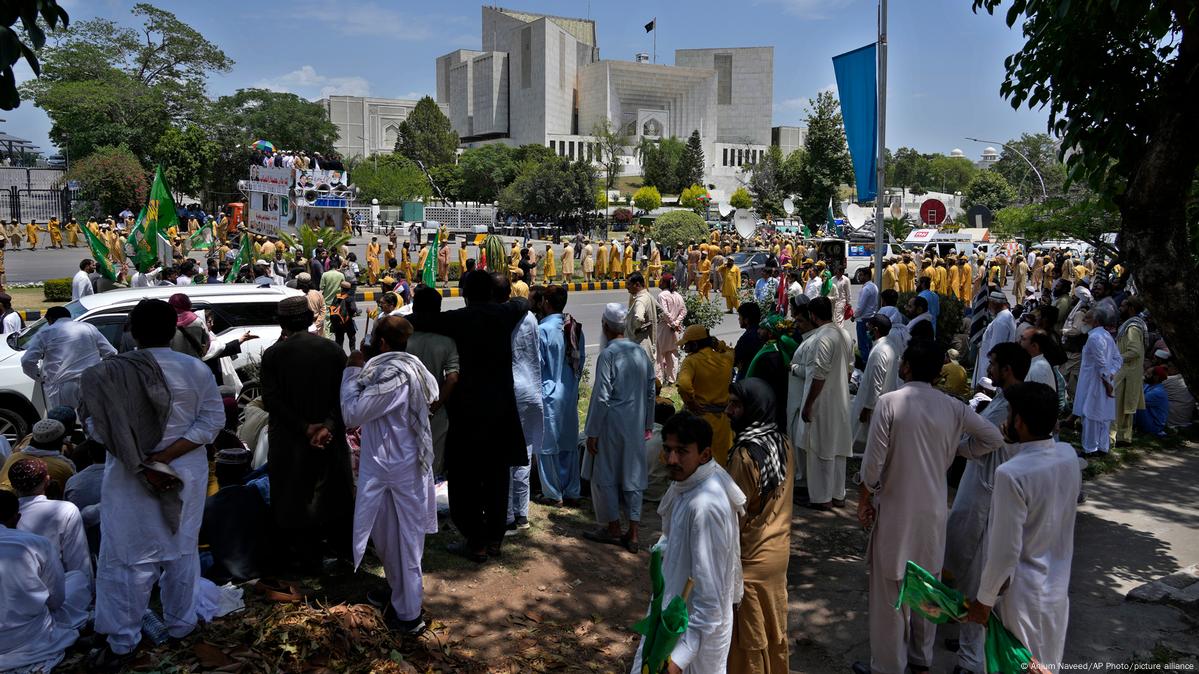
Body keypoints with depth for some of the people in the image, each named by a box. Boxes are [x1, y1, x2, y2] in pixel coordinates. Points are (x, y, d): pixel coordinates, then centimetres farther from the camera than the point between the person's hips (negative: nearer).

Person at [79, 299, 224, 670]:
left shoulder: (110, 372, -11)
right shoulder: (197, 369, -6)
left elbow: (99, 426, -15)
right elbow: (212, 420, -10)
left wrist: (140, 464, -12)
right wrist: (165, 457, -14)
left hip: (129, 479, -2)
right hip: (186, 474, 3)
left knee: (127, 556, 8)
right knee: (181, 550, 17)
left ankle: (123, 642, 16)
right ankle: (180, 624, 31)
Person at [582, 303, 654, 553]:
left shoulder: (608, 354, -16)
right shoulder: (641, 352, 4)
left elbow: (601, 397, -17)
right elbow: (651, 391, 10)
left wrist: (592, 432, -10)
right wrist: (647, 424, 20)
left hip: (611, 426, -6)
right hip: (636, 426, 6)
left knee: (604, 476, 10)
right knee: (632, 476, 12)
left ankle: (612, 528, 20)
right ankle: (633, 534, 15)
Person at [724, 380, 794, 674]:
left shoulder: (745, 454, -26)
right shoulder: (783, 442, -2)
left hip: (750, 557, -7)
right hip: (779, 549, 7)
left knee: (748, 633, 10)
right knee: (773, 624, 22)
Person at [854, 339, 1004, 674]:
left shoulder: (889, 402, -17)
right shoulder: (952, 406, -4)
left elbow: (873, 461, -16)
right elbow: (993, 438, 3)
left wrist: (863, 500, -2)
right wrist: (955, 451, 12)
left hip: (895, 509, -4)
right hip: (934, 509, 5)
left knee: (889, 590, 7)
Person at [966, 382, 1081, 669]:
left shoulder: (1011, 474, -28)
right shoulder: (1069, 455, -7)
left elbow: (1005, 551, -24)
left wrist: (984, 599, -11)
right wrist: (1018, 444, 5)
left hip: (1022, 593, -7)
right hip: (1058, 586, 7)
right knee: (1048, 664, 23)